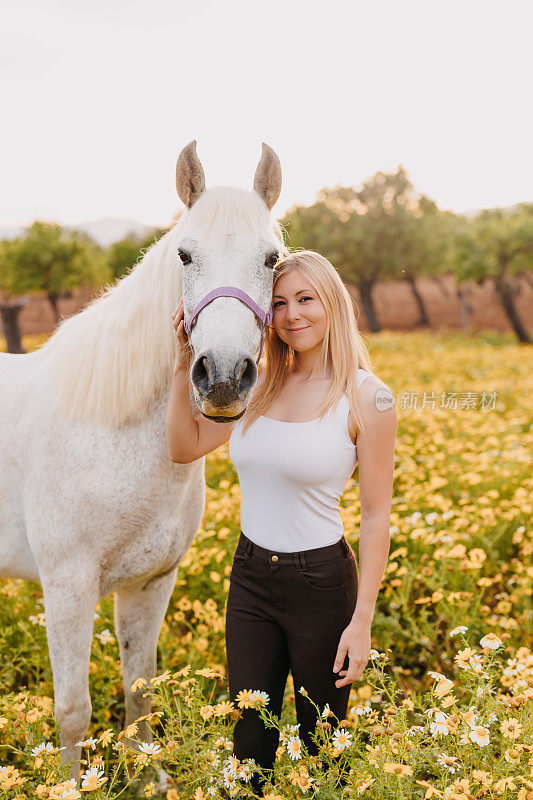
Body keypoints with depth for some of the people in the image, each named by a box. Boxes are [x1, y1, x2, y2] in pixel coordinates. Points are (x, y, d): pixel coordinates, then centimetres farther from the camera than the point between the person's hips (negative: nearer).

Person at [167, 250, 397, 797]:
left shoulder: (366, 398, -12)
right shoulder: (260, 385, 2)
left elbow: (376, 516, -10)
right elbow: (183, 448, 4)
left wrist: (361, 622, -12)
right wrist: (184, 361, -4)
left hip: (321, 583, -4)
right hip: (249, 578, 4)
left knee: (321, 744, 15)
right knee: (249, 739, 16)